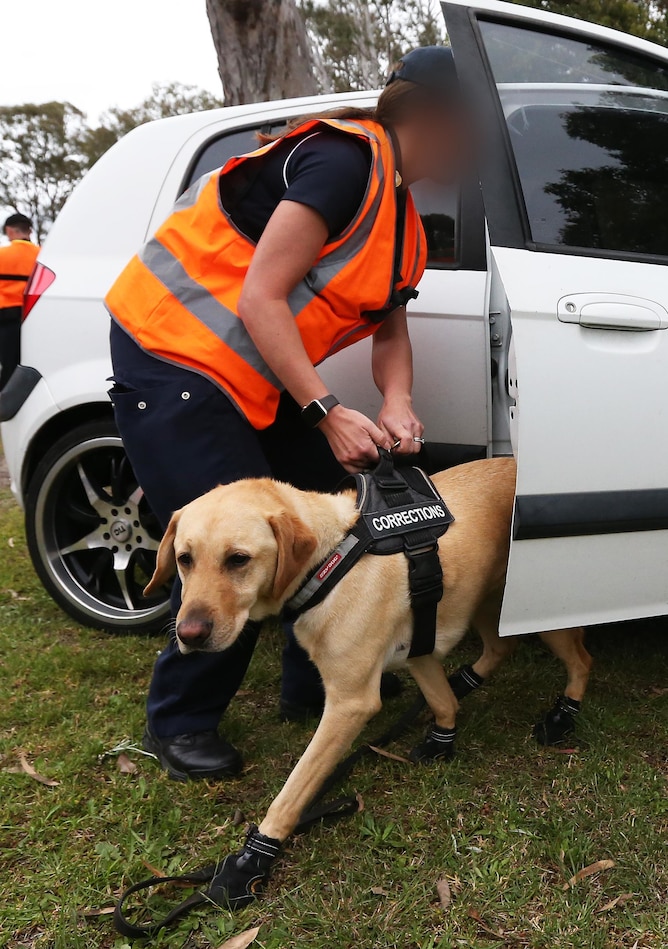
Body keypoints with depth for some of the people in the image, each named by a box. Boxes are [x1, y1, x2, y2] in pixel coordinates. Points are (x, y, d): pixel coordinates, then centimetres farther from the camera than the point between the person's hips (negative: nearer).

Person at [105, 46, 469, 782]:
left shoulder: (400, 215, 11)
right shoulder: (344, 162, -20)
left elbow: (390, 330, 10)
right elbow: (261, 300, -24)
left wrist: (397, 410, -10)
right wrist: (328, 413, -24)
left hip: (256, 376, 10)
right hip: (172, 355, -10)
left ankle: (313, 684, 24)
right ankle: (180, 724, 10)